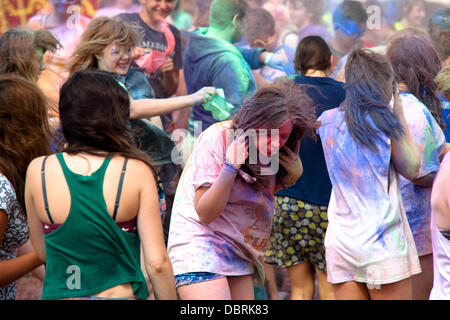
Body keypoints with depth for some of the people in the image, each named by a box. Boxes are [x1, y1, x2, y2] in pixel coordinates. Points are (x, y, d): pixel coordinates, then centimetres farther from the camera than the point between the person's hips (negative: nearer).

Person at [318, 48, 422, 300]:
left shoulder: (328, 121, 4)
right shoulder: (384, 124, -9)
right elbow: (412, 169, 2)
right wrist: (399, 113, 5)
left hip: (340, 241, 5)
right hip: (382, 244, -4)